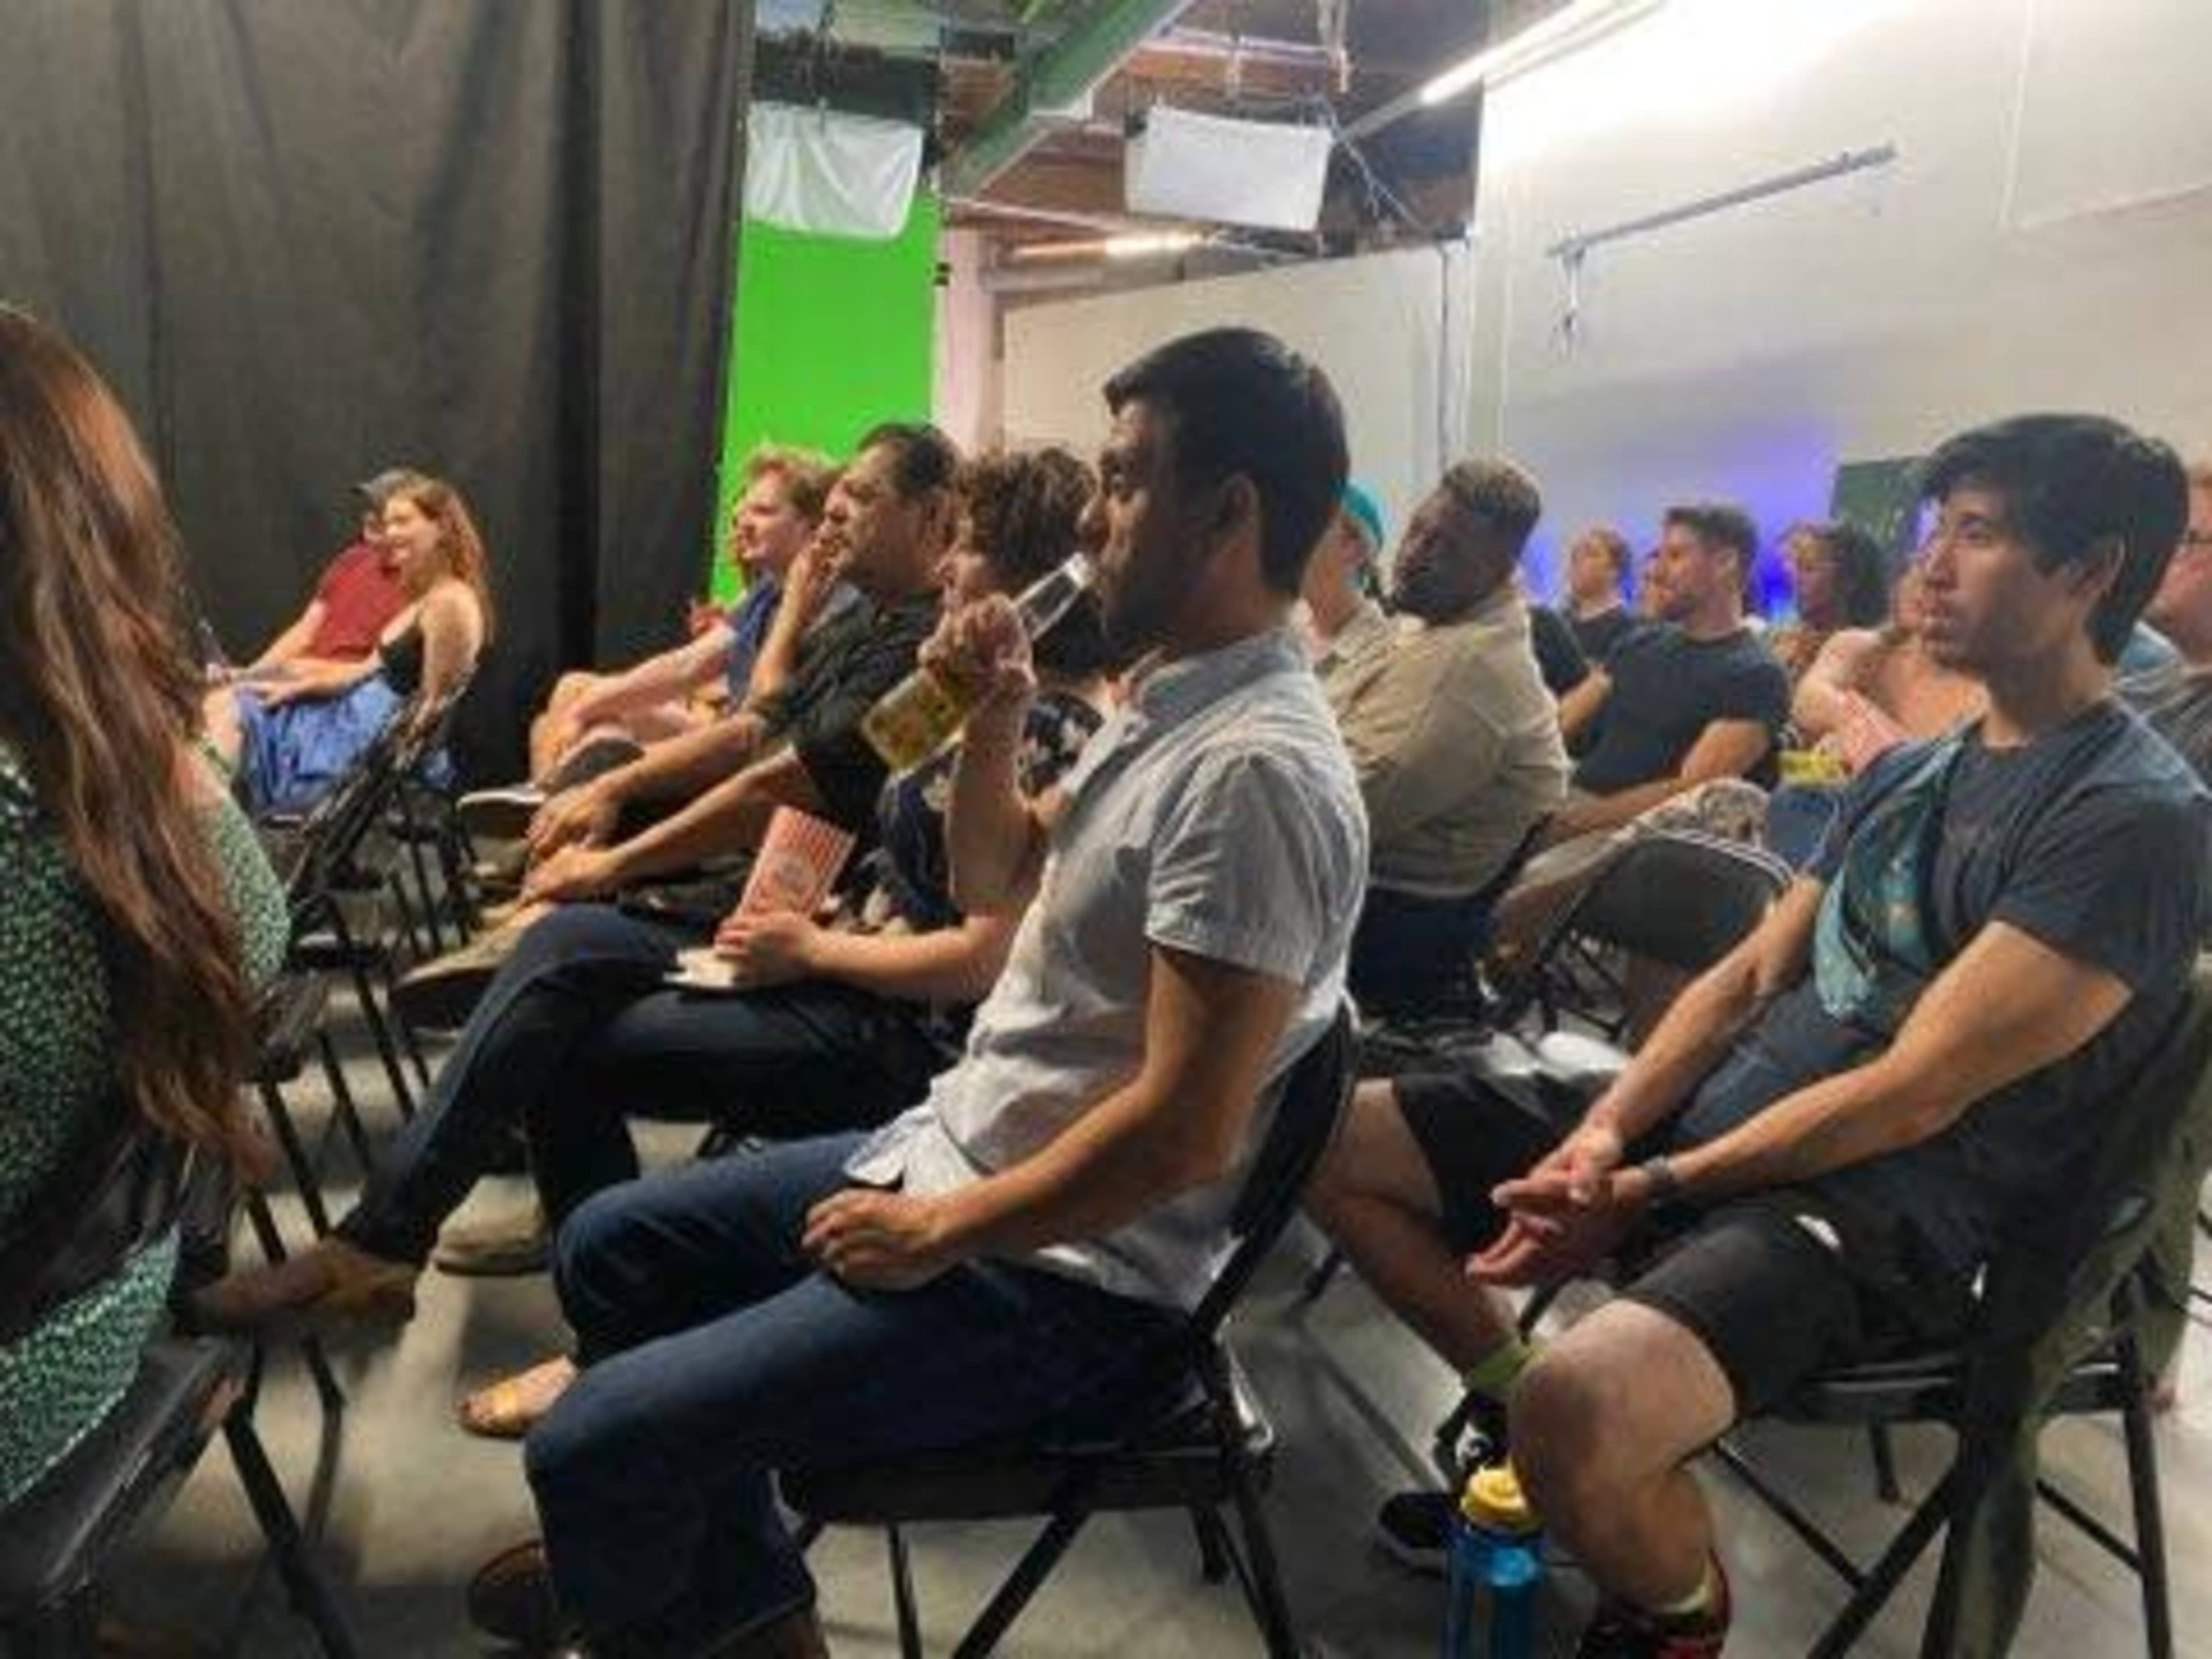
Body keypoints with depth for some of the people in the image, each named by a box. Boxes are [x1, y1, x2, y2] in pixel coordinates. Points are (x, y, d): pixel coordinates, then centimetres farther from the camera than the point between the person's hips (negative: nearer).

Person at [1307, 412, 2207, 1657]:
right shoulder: (1907, 771, 15)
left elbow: (1913, 1097, -18)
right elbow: (1748, 978, 11)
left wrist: (1645, 1194, -15)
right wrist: (1604, 1131, -6)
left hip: (1873, 1214, -8)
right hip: (1695, 1127, 8)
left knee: (1581, 1411, -37)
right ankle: (1518, 1410, 17)